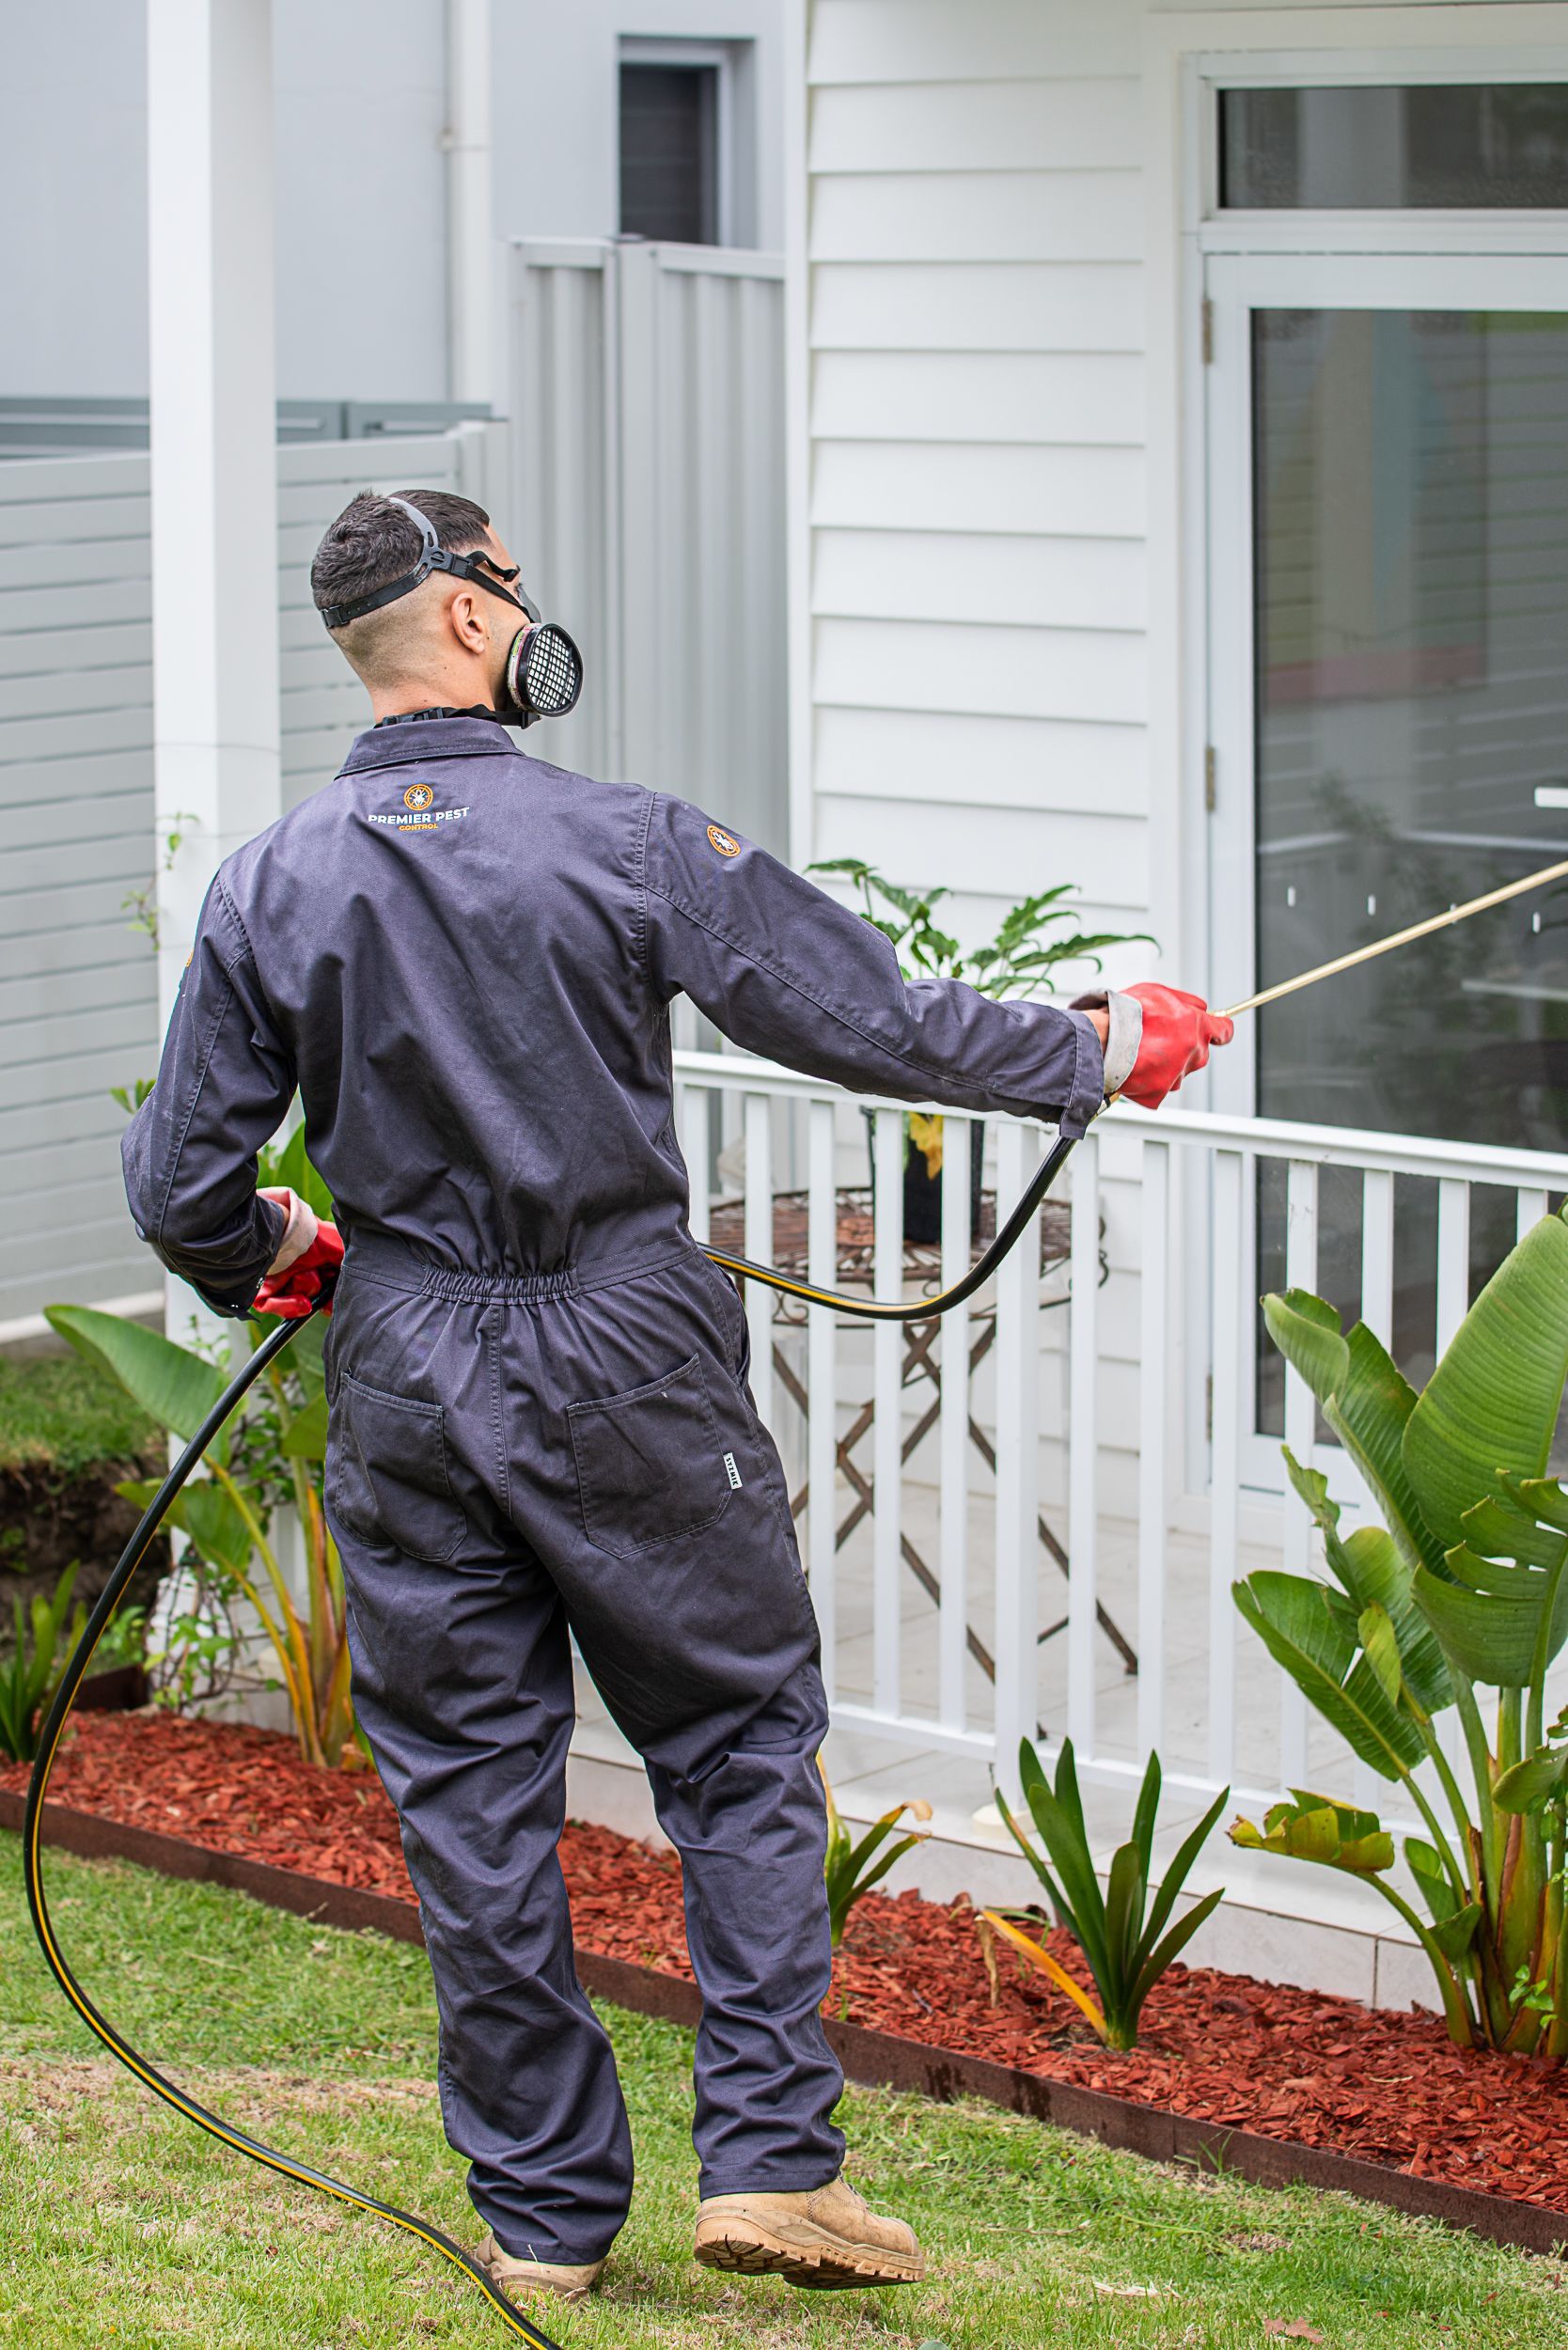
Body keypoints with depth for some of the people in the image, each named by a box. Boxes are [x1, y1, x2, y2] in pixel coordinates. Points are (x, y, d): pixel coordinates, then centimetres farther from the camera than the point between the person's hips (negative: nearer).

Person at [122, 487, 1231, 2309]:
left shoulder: (267, 890, -2)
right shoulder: (628, 844, -10)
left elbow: (180, 1187, 0)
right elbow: (871, 1023, -7)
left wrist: (266, 1264, 23)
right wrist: (1099, 1053, 7)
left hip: (408, 1387, 3)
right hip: (628, 1369, -2)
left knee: (468, 1800, 10)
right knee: (743, 1747, 11)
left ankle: (543, 2214, 17)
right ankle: (769, 2161, 6)